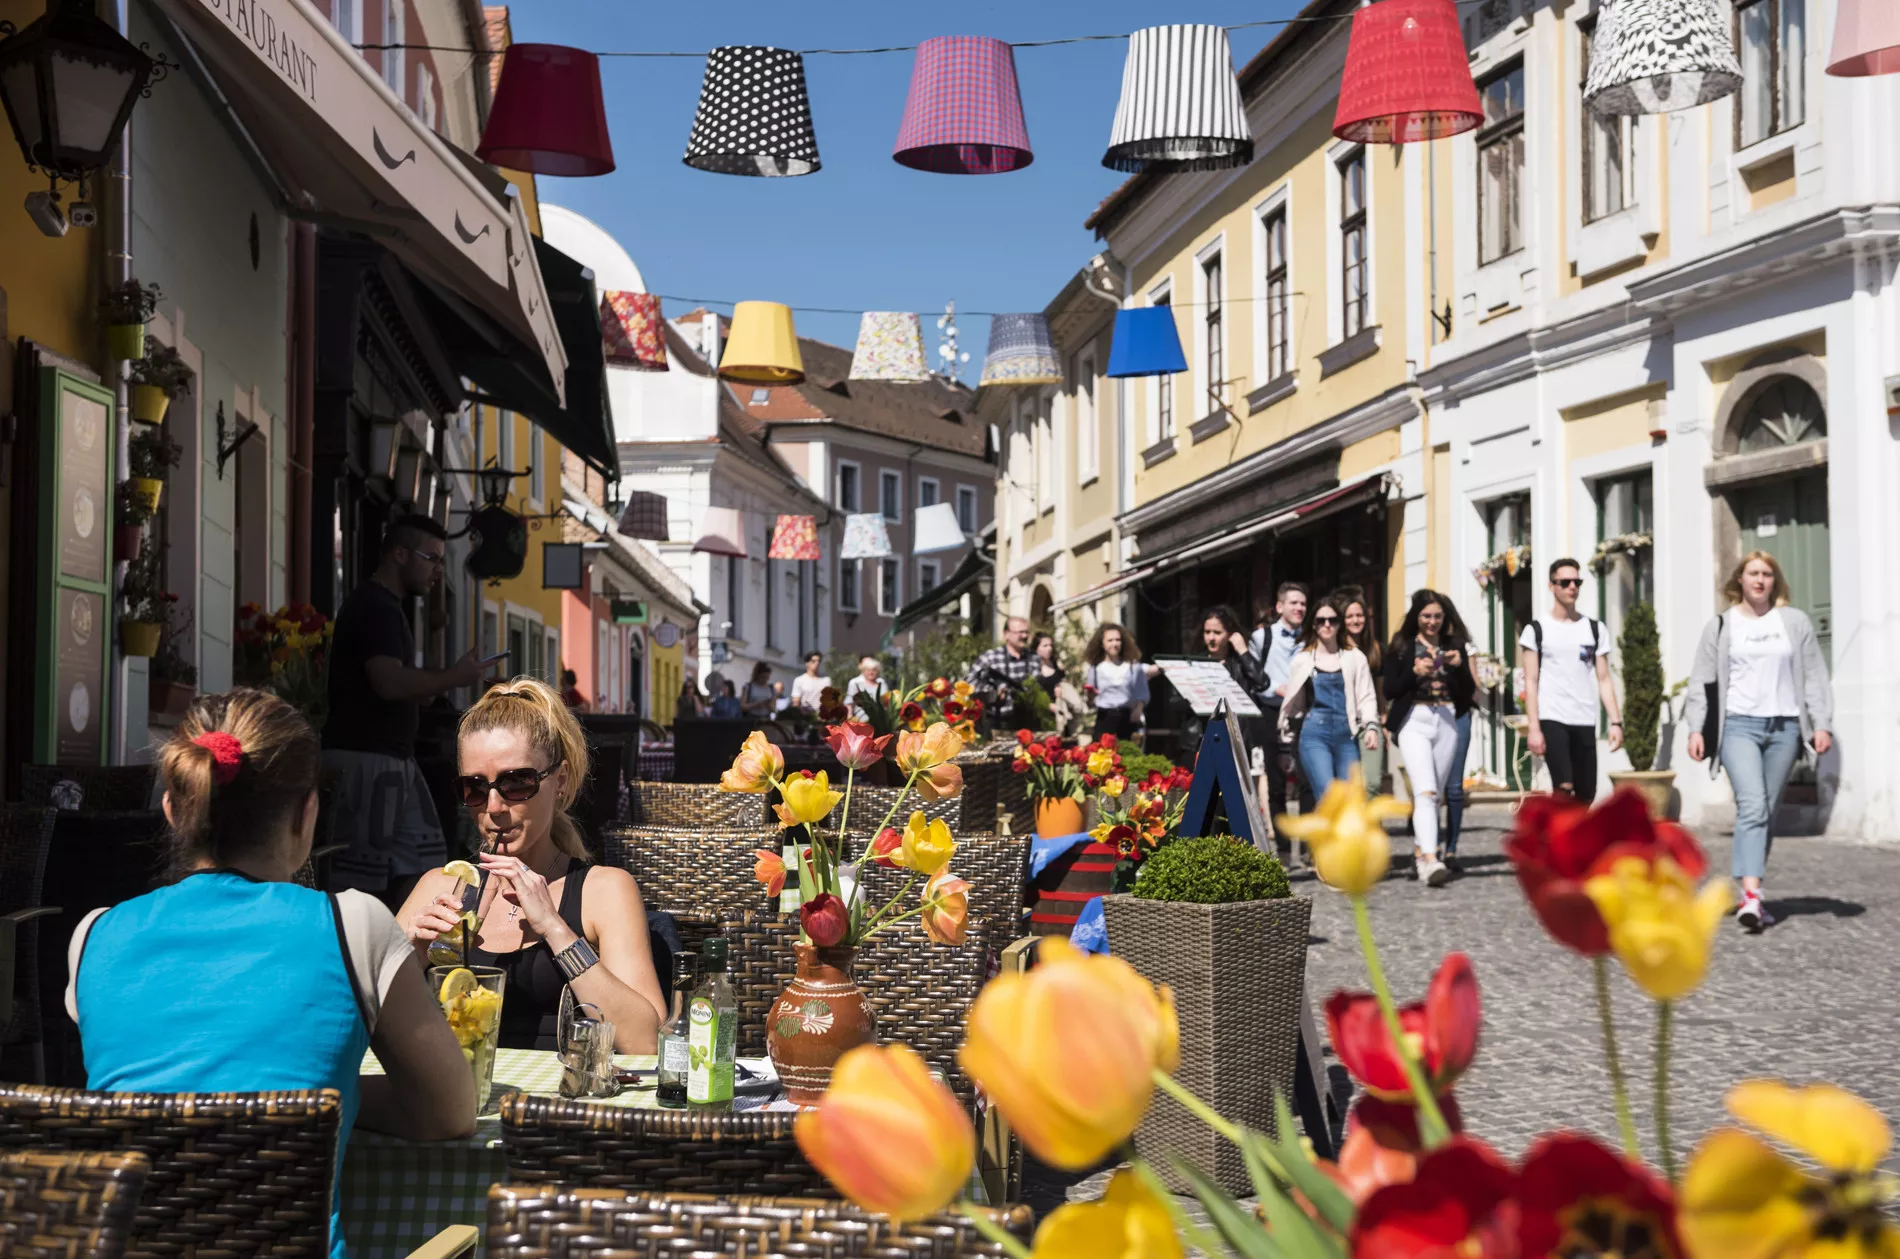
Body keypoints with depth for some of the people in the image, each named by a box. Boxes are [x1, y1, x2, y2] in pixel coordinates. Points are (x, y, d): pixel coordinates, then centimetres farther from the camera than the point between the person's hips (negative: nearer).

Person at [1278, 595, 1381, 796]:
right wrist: (1287, 734, 16)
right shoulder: (1302, 659, 8)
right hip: (1314, 734, -2)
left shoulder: (1355, 658, 9)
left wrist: (1371, 725, -13)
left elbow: (1366, 696, 2)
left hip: (1347, 735, 2)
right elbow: (1292, 700, 14)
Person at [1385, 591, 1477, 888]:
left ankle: (1420, 852, 22)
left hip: (1446, 723, 4)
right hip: (1414, 721, -4)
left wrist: (1460, 666, -8)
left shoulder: (1453, 647, 12)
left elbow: (1469, 693, 9)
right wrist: (1415, 672, -15)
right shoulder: (1402, 647, 4)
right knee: (1425, 791, -18)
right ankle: (1430, 860, -28)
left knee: (1436, 794, 8)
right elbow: (1390, 690, -1)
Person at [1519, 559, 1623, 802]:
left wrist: (1616, 721, -1)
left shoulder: (1595, 629, 11)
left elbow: (1604, 680, 9)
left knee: (1585, 796, 7)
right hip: (1552, 720, -4)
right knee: (1564, 788, -17)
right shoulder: (1537, 629, 2)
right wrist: (1533, 727, -11)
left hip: (1585, 722, 4)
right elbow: (1531, 682, -2)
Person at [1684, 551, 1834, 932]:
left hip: (1784, 727, 2)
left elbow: (1814, 676, 10)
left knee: (1768, 813, 6)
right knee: (1752, 805, -18)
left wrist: (1821, 724, 1)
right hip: (1739, 726, -2)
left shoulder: (1795, 622, 10)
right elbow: (1702, 681, 7)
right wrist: (1696, 729, -1)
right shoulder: (1722, 626, 8)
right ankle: (1751, 896, -26)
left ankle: (1751, 896, 14)